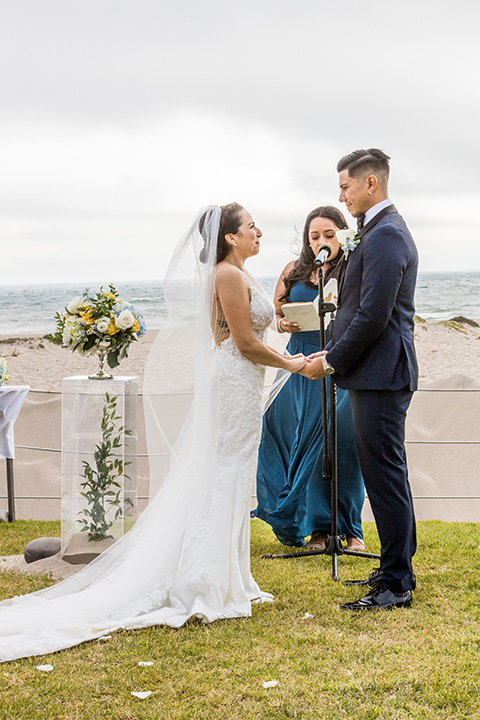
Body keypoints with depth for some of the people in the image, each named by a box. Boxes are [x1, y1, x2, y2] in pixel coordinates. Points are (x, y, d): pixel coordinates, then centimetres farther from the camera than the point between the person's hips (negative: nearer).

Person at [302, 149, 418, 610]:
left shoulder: (385, 235, -15)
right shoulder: (383, 230, 18)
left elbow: (373, 315, -21)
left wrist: (331, 361, -12)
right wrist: (335, 352, 12)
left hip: (381, 374, -11)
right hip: (378, 372, 11)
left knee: (385, 477, -6)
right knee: (386, 475, 15)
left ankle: (396, 585, 1)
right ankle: (396, 568, 25)